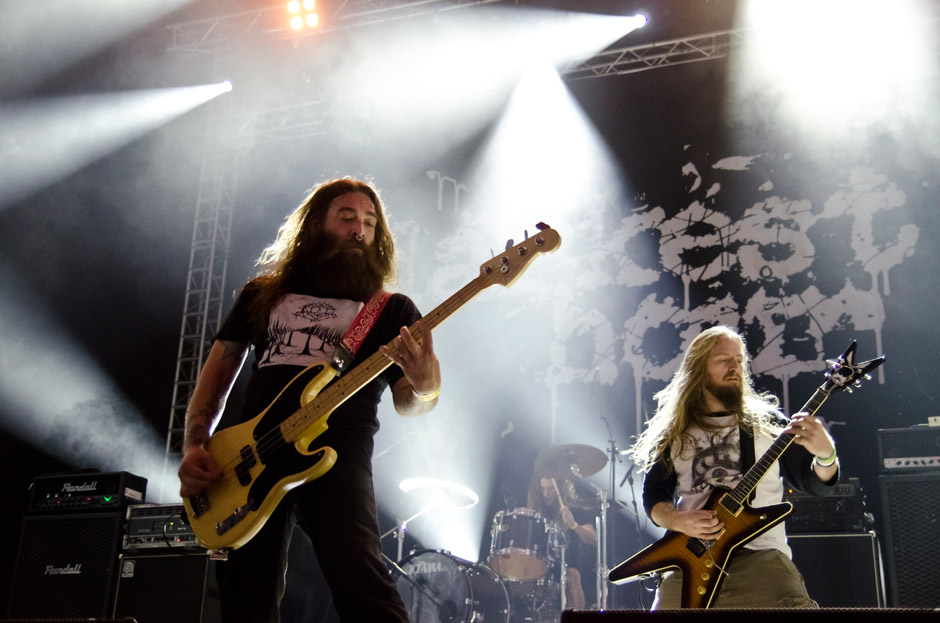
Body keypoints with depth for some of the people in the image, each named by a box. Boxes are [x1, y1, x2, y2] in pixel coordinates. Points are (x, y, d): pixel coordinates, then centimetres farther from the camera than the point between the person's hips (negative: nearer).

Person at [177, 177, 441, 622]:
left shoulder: (391, 309, 13)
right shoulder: (263, 294, 20)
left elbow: (407, 402, 5)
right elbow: (217, 373, 20)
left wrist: (424, 386, -20)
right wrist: (194, 447, 4)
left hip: (337, 456, -3)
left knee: (362, 587, -24)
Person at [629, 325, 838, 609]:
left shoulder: (765, 420, 13)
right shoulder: (675, 433, 15)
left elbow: (814, 482, 11)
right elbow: (652, 494, 14)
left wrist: (825, 455, -12)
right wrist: (677, 520, -7)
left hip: (761, 556, -1)